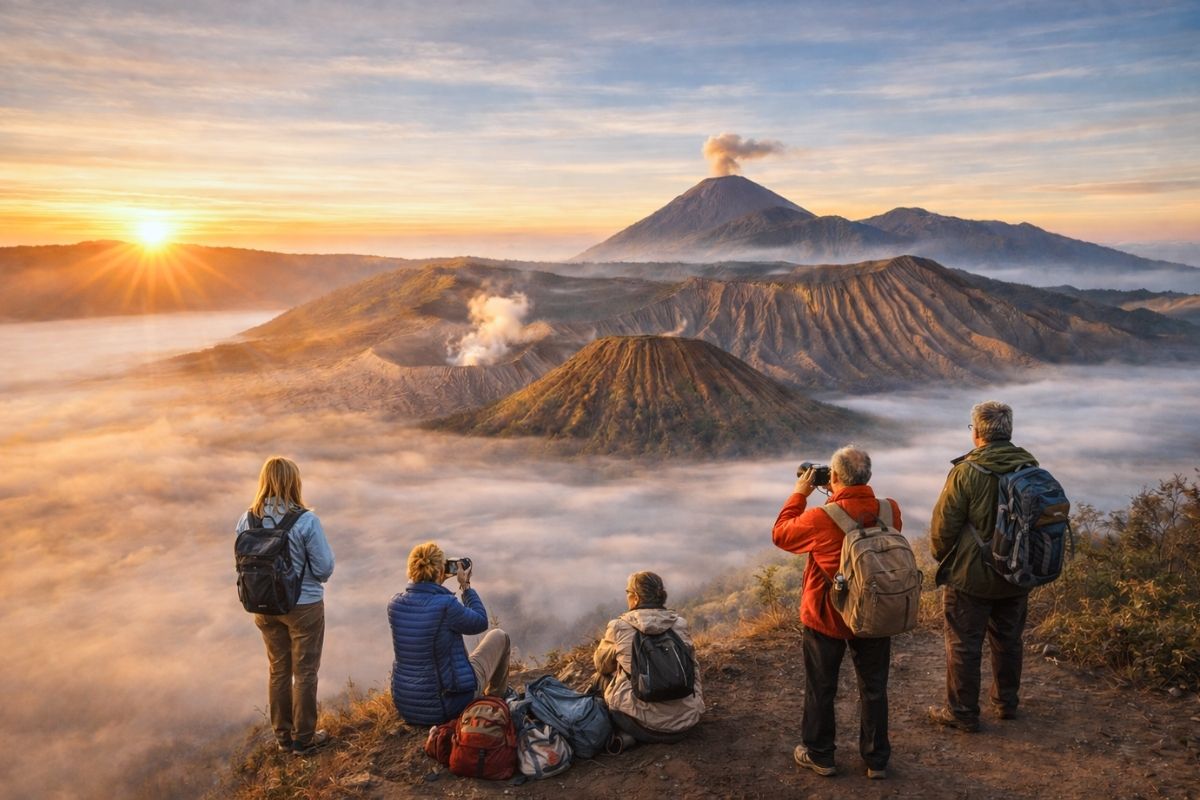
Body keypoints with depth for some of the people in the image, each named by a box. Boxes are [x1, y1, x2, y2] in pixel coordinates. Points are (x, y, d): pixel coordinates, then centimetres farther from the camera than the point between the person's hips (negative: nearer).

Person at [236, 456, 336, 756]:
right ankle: (303, 739, 24)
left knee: (278, 670, 21)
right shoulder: (306, 521, -22)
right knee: (305, 672, 12)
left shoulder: (247, 520, -9)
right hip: (304, 606, -4)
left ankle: (283, 735, 34)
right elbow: (324, 568, -17)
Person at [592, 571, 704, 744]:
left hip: (642, 723, -4)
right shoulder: (680, 624, 1)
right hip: (686, 722, 4)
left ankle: (626, 735, 11)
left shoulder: (619, 627, -6)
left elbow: (602, 665, 12)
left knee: (600, 678, 20)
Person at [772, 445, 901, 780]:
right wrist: (846, 496, 6)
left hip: (826, 617, -3)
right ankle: (876, 759, 32)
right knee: (873, 688, 19)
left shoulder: (820, 518, -25)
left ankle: (819, 756, 31)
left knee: (821, 689, 16)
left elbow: (781, 534, -7)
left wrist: (800, 494, 0)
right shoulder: (890, 511, -14)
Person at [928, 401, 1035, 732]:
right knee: (1008, 641, 21)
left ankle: (962, 713, 16)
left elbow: (943, 526, -16)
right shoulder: (1031, 467, -3)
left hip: (970, 577, -6)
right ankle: (1006, 702, 36)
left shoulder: (966, 472, -21)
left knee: (963, 645, 6)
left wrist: (942, 557, 3)